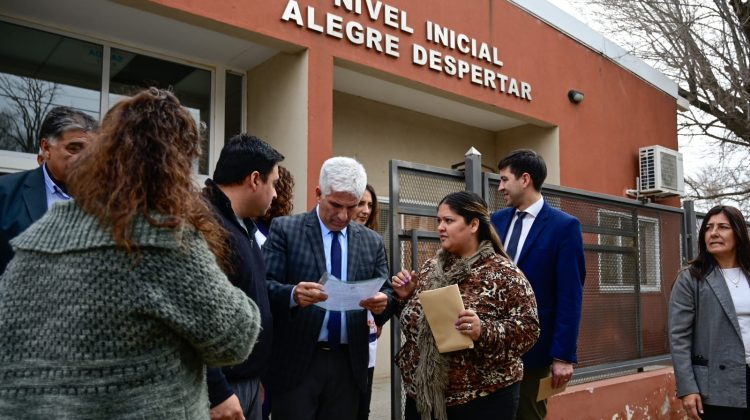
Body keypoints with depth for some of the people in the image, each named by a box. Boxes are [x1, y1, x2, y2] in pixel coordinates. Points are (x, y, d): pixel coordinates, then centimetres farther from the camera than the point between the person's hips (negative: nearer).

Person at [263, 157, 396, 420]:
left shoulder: (373, 242, 8)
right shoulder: (285, 229, -2)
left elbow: (386, 294, 5)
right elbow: (264, 286, -9)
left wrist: (382, 303, -19)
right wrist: (293, 294, -30)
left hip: (348, 365, 3)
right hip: (296, 363, -3)